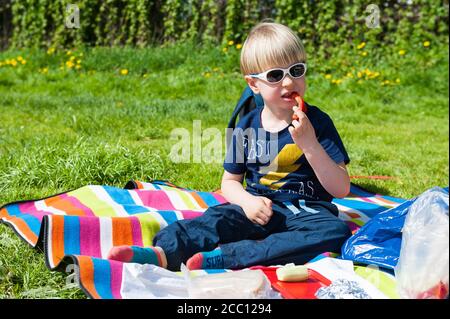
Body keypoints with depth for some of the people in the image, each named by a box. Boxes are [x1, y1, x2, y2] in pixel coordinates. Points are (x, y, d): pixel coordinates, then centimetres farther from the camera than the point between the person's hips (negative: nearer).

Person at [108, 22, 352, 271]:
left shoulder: (317, 122, -3)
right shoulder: (247, 126, 4)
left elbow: (340, 190, -7)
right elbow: (230, 181, 13)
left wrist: (310, 144, -20)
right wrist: (248, 201, -11)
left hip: (306, 211, -2)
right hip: (260, 209, 2)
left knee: (336, 232, -33)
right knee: (220, 217, -27)